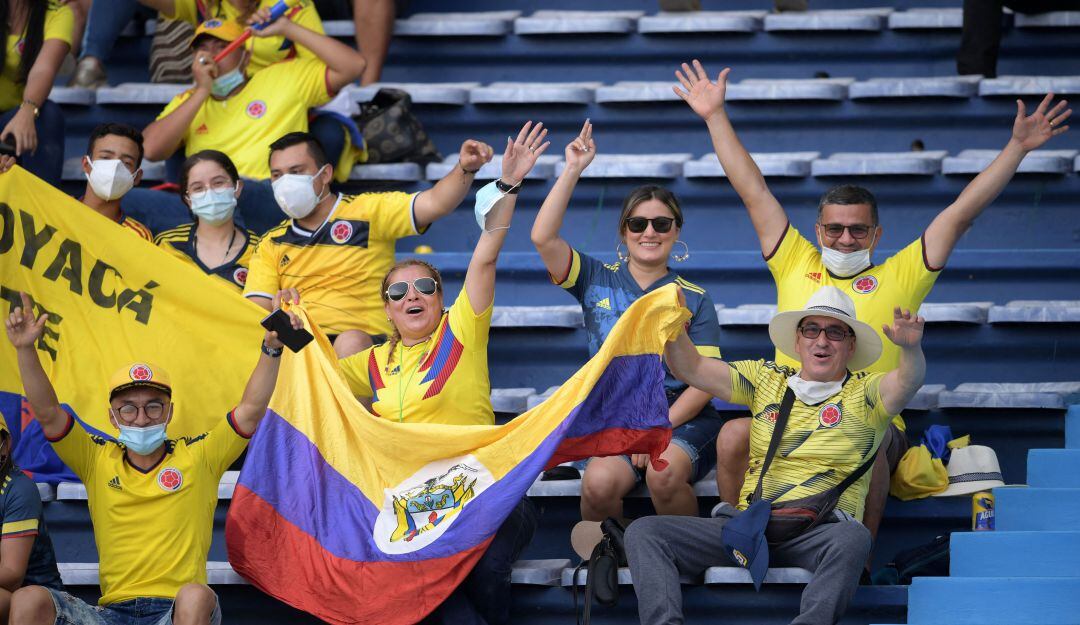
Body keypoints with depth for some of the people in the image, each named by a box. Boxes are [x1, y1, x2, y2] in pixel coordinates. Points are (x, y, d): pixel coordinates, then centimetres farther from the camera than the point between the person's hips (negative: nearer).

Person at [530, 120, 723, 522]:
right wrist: (572, 172, -8)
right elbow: (543, 237, -4)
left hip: (682, 419, -1)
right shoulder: (598, 281, 11)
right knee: (599, 483, -31)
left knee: (663, 472, -34)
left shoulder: (694, 300, 7)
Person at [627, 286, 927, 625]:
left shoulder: (864, 393, 8)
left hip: (817, 531, -4)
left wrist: (911, 347, -35)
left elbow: (909, 381, -13)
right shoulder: (768, 379, 19)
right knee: (643, 532, -14)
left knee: (852, 539, -40)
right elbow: (691, 369, 14)